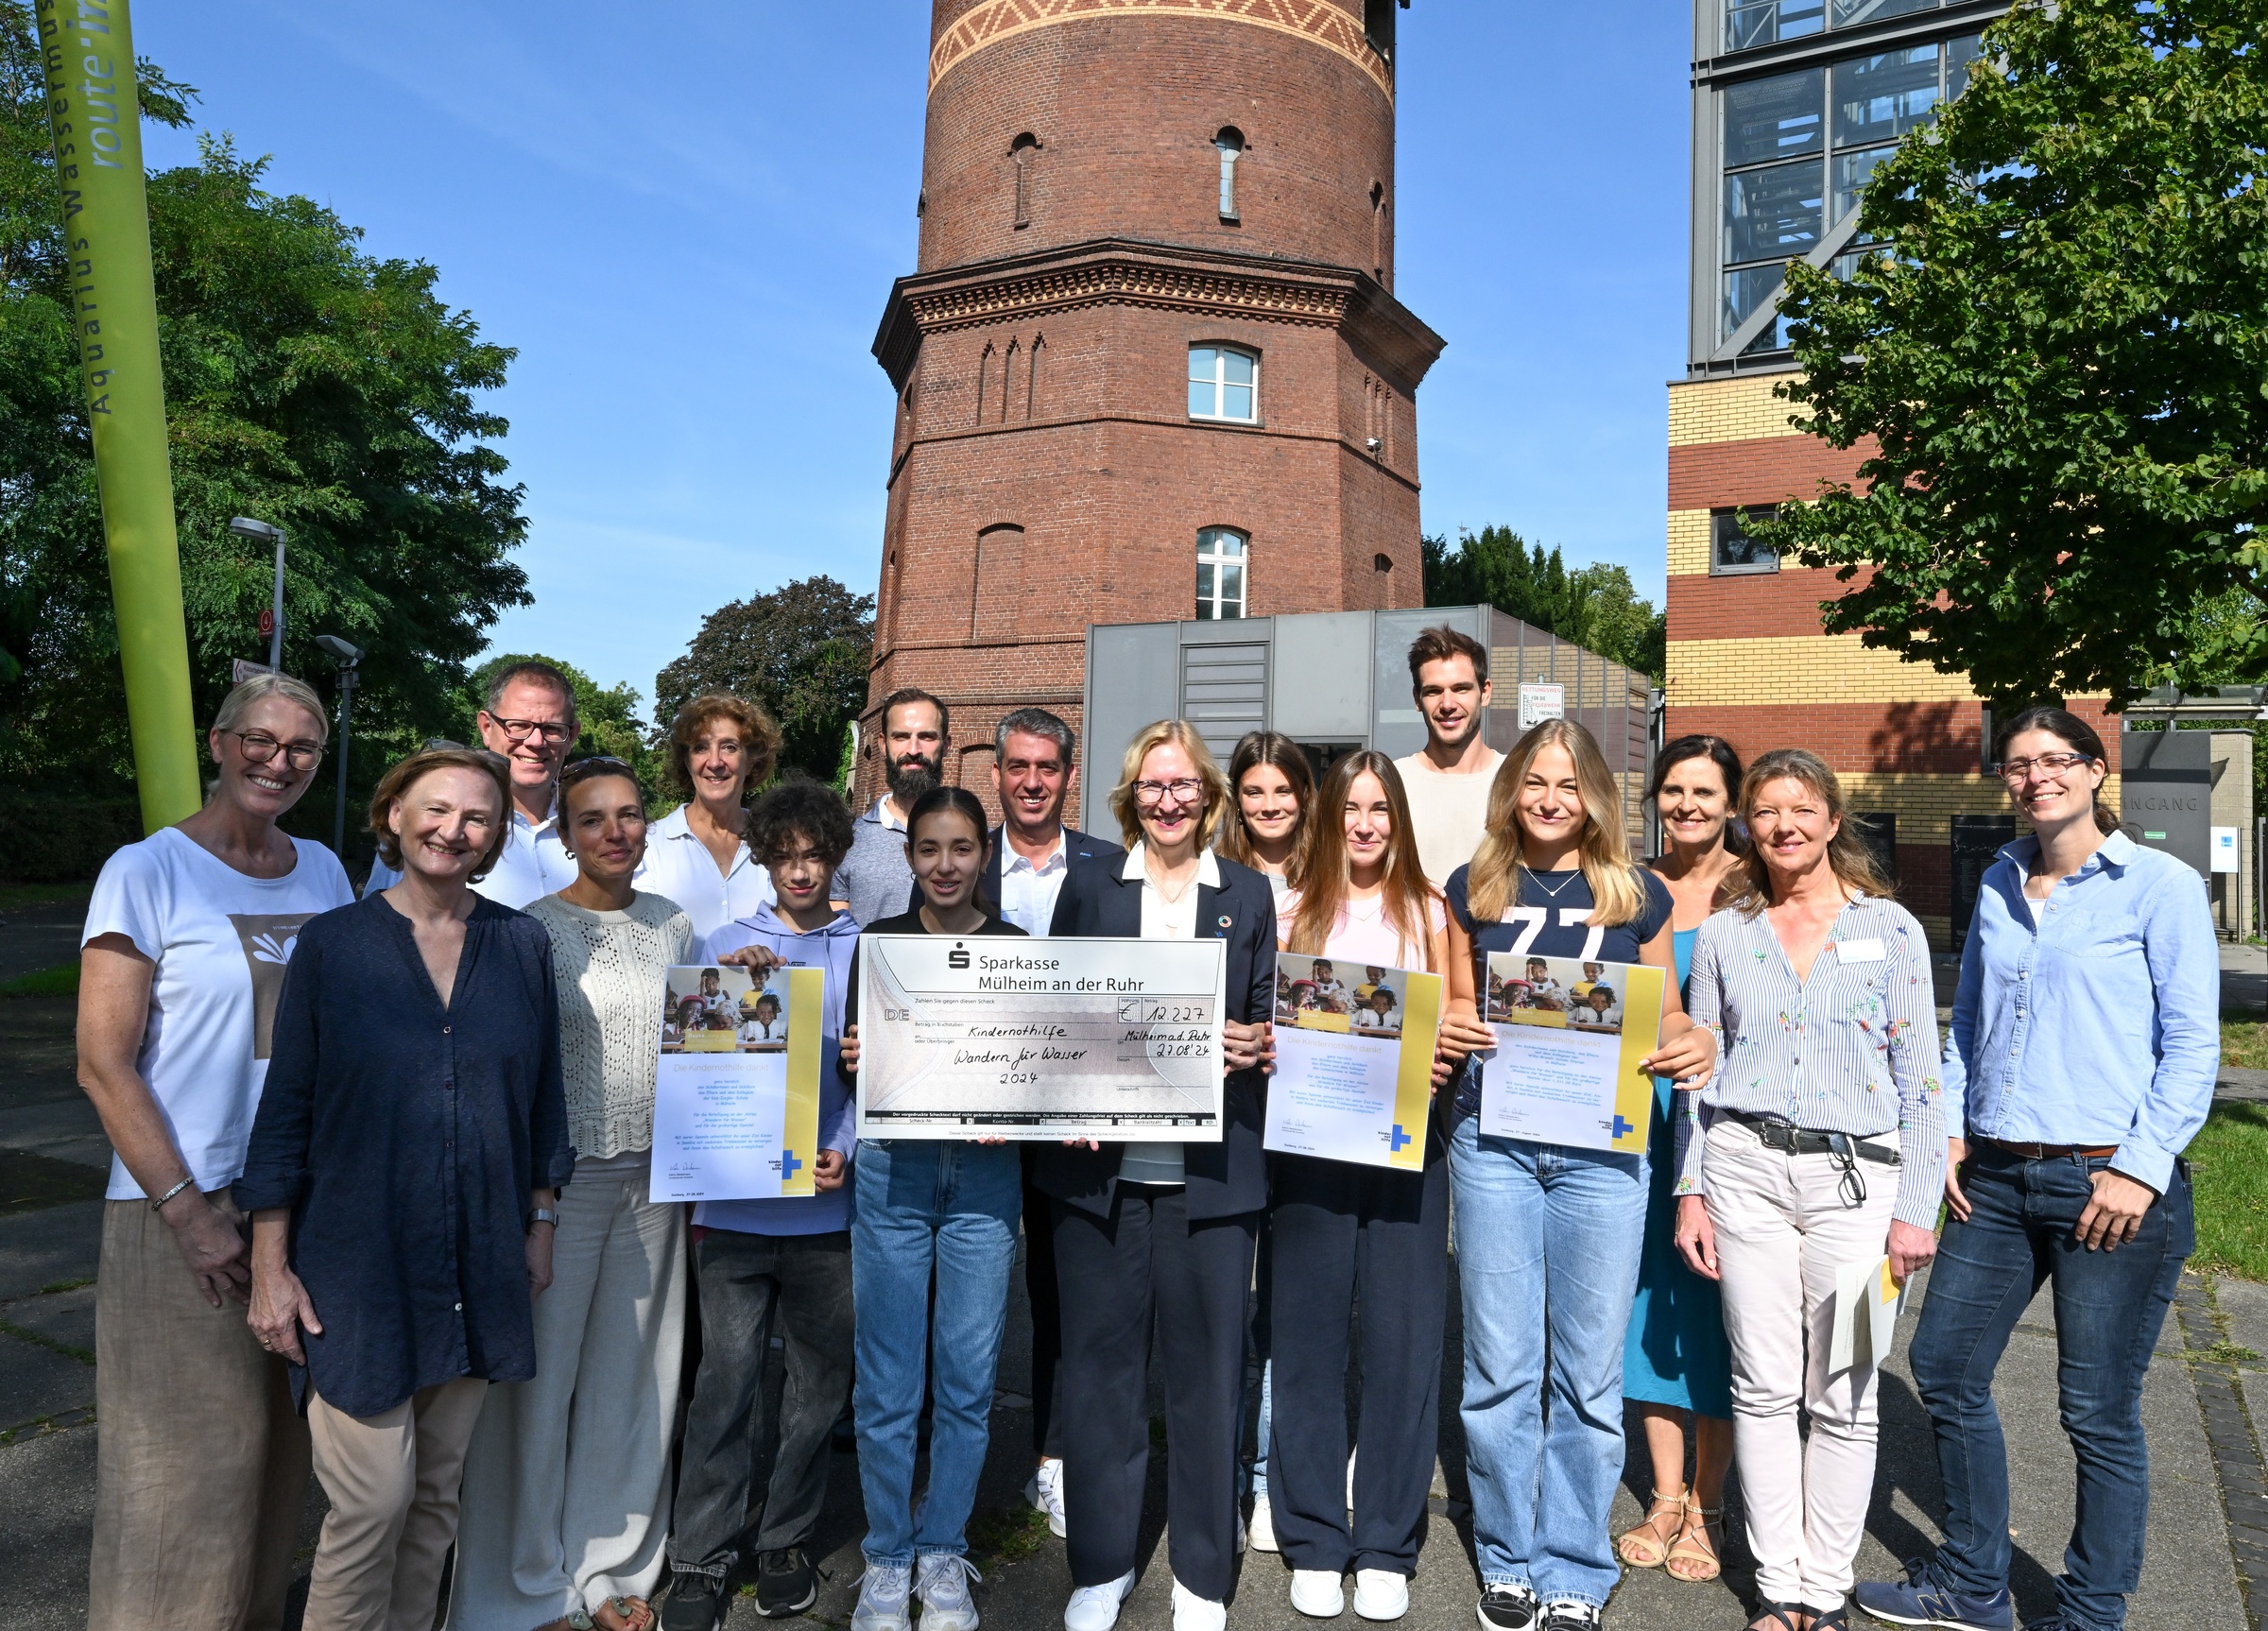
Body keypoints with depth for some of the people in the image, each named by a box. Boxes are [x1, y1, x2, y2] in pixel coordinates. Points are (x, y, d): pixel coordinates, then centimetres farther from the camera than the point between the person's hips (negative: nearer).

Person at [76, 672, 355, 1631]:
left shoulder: (323, 872, 8)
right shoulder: (147, 873, -7)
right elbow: (103, 1063, -11)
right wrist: (187, 1213, -15)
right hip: (183, 1214, -5)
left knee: (279, 1448, 15)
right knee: (187, 1465, 4)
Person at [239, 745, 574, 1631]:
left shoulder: (523, 944, 2)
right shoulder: (332, 943, -4)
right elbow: (285, 1110, -3)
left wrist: (541, 1223, 8)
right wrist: (271, 1266, -5)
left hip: (480, 1264, 3)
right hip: (358, 1260, -3)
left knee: (437, 1492, 14)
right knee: (375, 1498, -3)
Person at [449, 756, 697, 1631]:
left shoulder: (672, 924, 6)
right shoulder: (533, 928, -8)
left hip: (652, 1177, 4)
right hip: (560, 1178, -4)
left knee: (629, 1377, 13)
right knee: (542, 1377, 5)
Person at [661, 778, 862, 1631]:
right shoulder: (729, 944, 7)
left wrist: (849, 1148, -10)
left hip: (828, 1201, 1)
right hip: (736, 1198, -1)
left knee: (821, 1377, 10)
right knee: (727, 1376, 0)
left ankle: (785, 1539, 27)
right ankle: (702, 1560, 14)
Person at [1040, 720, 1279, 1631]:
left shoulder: (1248, 895, 8)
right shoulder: (1089, 887, 8)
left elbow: (1267, 1022, 9)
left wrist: (1255, 1042, -13)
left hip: (1211, 1172, 0)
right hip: (1102, 1168, 1)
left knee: (1208, 1372, 8)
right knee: (1101, 1369, 10)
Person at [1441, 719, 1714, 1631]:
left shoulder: (1638, 896, 5)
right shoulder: (1474, 889, 7)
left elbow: (1665, 1017, 10)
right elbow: (1459, 1007, 12)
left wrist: (1694, 1045, -12)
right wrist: (1448, 1031, -10)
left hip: (1601, 1150, 0)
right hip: (1492, 1139, 1)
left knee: (1589, 1371, 7)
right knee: (1500, 1366, 7)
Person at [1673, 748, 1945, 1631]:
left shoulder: (1891, 928, 2)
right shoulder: (1723, 935, 8)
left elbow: (1920, 1077, 2)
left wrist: (1916, 1208, -3)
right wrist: (1690, 1192, 5)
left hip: (1857, 1175, -1)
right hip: (1745, 1167, 2)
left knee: (1843, 1397, 4)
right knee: (1764, 1386, 6)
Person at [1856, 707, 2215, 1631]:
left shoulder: (2161, 885, -5)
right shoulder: (1999, 884, 11)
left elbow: (2191, 1043, -8)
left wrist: (2142, 1167, -14)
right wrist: (1950, 1129, 8)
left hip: (2108, 1182, -6)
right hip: (1997, 1178, 6)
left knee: (2099, 1413, 5)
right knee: (1944, 1371, 10)